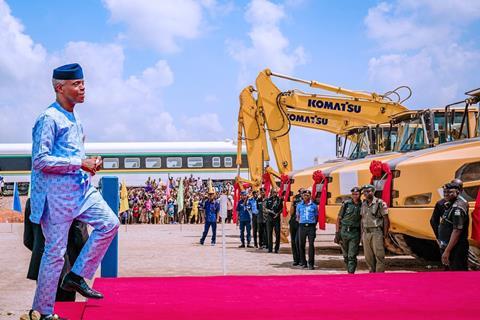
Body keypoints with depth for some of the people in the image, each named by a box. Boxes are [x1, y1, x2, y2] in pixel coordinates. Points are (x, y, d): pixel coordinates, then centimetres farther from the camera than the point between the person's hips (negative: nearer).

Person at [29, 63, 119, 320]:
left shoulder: (75, 120, 15)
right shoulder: (49, 119, -13)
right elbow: (39, 160, -20)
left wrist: (88, 165, 8)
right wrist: (80, 163, -19)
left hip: (81, 187, 9)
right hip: (57, 190, -8)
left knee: (109, 223, 1)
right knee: (55, 250, -3)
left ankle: (77, 277, 10)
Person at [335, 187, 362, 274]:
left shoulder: (362, 206, 1)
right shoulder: (346, 204, -1)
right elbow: (339, 219, 2)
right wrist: (337, 233, -4)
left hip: (355, 234, -1)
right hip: (344, 232, 1)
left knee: (352, 256, -8)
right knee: (346, 256, 11)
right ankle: (349, 271, 27)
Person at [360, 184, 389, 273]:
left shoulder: (380, 203, -6)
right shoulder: (363, 204, 12)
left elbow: (386, 219, -6)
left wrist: (385, 234, -10)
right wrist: (362, 232, 11)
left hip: (377, 233, -6)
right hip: (366, 233, 6)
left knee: (379, 255, -8)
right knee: (368, 256, 7)